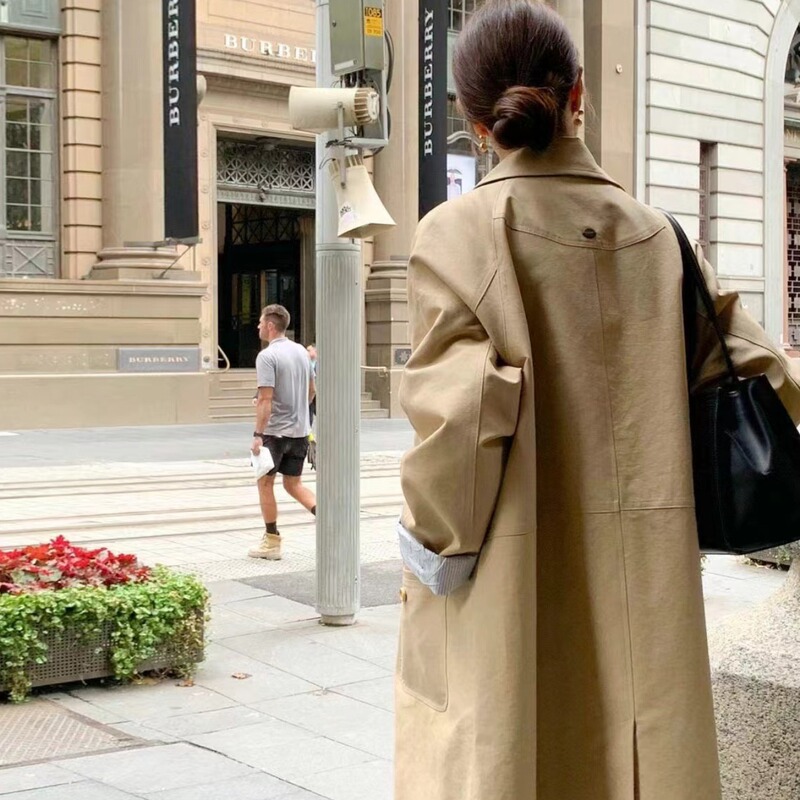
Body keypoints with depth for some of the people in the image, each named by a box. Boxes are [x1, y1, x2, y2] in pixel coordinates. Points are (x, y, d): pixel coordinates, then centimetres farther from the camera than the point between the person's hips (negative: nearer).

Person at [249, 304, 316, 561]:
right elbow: (311, 391, 18)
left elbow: (266, 399, -21)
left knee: (265, 483, 8)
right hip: (300, 430, 7)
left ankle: (272, 542, 13)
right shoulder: (301, 352, 8)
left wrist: (257, 434, -19)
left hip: (275, 431, -7)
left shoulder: (267, 356, -15)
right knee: (293, 484, 14)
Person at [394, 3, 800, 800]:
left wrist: (430, 551, -5)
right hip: (636, 585, 4)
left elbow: (457, 413, -19)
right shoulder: (655, 236, 2)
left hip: (503, 588, -3)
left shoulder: (457, 233, -11)